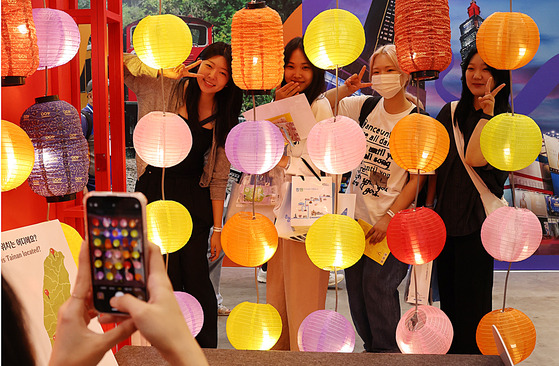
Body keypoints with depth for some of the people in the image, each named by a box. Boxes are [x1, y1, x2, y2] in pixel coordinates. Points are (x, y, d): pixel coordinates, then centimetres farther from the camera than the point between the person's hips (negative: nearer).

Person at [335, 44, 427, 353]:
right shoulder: (364, 106, 3)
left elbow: (417, 179, -9)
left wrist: (389, 217, -15)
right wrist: (345, 90, -6)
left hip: (390, 220, -5)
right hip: (356, 213, 5)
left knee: (377, 284, -6)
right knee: (356, 286, 11)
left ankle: (388, 352, 17)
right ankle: (371, 347, 30)